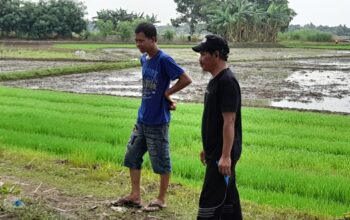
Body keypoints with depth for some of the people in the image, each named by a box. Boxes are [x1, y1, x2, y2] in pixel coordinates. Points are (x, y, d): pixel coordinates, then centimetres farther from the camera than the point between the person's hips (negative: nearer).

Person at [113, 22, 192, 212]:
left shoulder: (164, 60, -17)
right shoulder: (144, 59, 7)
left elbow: (186, 80, -20)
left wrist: (167, 93, -10)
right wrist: (166, 96, 2)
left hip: (158, 120, -8)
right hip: (142, 118, 8)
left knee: (161, 161, 5)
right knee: (132, 156, 13)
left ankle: (161, 199, 18)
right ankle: (135, 195, 24)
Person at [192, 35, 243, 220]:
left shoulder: (227, 82, -18)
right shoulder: (215, 80, 13)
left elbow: (229, 121, -22)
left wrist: (225, 155, -25)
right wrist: (207, 148, 22)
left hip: (222, 154, -10)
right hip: (215, 151, 10)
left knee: (210, 201, -6)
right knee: (228, 198, 16)